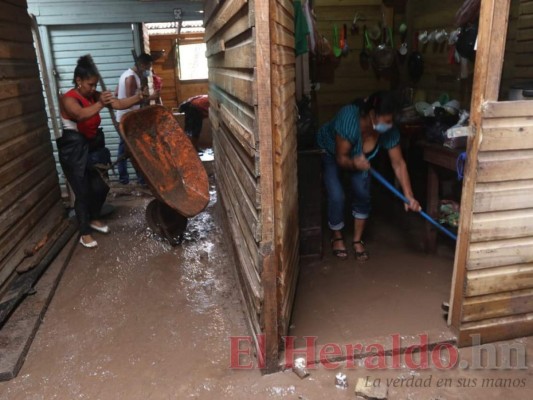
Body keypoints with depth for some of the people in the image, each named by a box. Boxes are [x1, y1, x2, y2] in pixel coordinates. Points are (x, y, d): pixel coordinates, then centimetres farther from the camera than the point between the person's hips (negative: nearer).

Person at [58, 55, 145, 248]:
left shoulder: (95, 96, 3)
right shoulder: (68, 99, -17)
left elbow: (118, 104, -8)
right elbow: (81, 115, -38)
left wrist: (138, 97, -23)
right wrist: (100, 104, -53)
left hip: (94, 145, 7)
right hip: (74, 150, -7)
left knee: (101, 186, 11)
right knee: (83, 191, -1)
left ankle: (94, 219, 36)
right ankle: (85, 233, 14)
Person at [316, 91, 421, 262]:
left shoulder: (389, 131, -29)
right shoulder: (349, 118, -42)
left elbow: (398, 163, -23)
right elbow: (341, 158, -34)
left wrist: (409, 197, -31)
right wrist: (354, 164, -56)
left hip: (357, 157, 4)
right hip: (328, 152, -4)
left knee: (363, 193, -10)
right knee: (337, 196, -16)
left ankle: (358, 240, 11)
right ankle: (337, 237, 11)